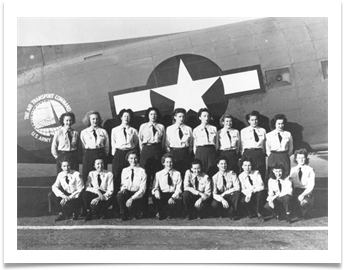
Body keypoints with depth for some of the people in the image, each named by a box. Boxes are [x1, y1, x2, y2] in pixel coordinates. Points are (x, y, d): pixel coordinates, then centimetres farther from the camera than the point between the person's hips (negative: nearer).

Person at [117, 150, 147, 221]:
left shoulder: (142, 171, -3)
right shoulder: (124, 170, 10)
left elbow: (142, 189, -8)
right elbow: (123, 184, 14)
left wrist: (132, 199, -20)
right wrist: (123, 189, -12)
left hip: (137, 195, -3)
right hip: (127, 193, 3)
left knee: (130, 206, -32)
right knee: (119, 195, -32)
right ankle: (124, 216, -8)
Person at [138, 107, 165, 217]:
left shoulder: (161, 127, 12)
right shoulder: (143, 126, 13)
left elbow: (163, 141, 12)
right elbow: (140, 140, 14)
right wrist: (143, 151, 9)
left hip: (157, 151, 0)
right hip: (146, 150, 0)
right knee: (145, 177, -6)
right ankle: (144, 209, -3)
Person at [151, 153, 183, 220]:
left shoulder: (177, 174, 4)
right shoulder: (158, 174, 8)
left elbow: (178, 189, -1)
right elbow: (155, 187, 5)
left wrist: (173, 197, -20)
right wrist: (156, 191, -21)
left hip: (173, 194, -1)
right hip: (162, 194, 1)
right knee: (154, 196, -32)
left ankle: (169, 213, 0)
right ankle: (159, 213, -7)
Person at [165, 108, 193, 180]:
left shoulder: (188, 129, 9)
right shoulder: (169, 129, 7)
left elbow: (191, 143, 14)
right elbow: (167, 143, 9)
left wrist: (189, 151, 4)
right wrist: (169, 154, 1)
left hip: (185, 153, 1)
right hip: (173, 152, -1)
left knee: (185, 174, -1)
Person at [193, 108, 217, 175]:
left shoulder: (214, 128, 12)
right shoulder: (196, 130, 9)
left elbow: (217, 143, 13)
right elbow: (194, 145, 11)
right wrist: (196, 154, 4)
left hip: (211, 151, 1)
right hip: (200, 151, -1)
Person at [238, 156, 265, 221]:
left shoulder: (256, 173, -6)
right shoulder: (241, 176, 0)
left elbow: (261, 186, -17)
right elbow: (243, 190, -4)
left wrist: (251, 191, -26)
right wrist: (248, 194, -27)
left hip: (258, 193, -1)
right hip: (248, 195, 1)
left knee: (260, 193, -37)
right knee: (243, 201, -32)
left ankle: (259, 213, -14)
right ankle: (252, 213, 1)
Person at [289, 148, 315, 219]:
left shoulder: (310, 170, 1)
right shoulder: (293, 169, 11)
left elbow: (311, 186, -8)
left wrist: (303, 195, -22)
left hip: (307, 192, -2)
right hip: (296, 192, 2)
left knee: (304, 202, -33)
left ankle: (304, 215, 0)